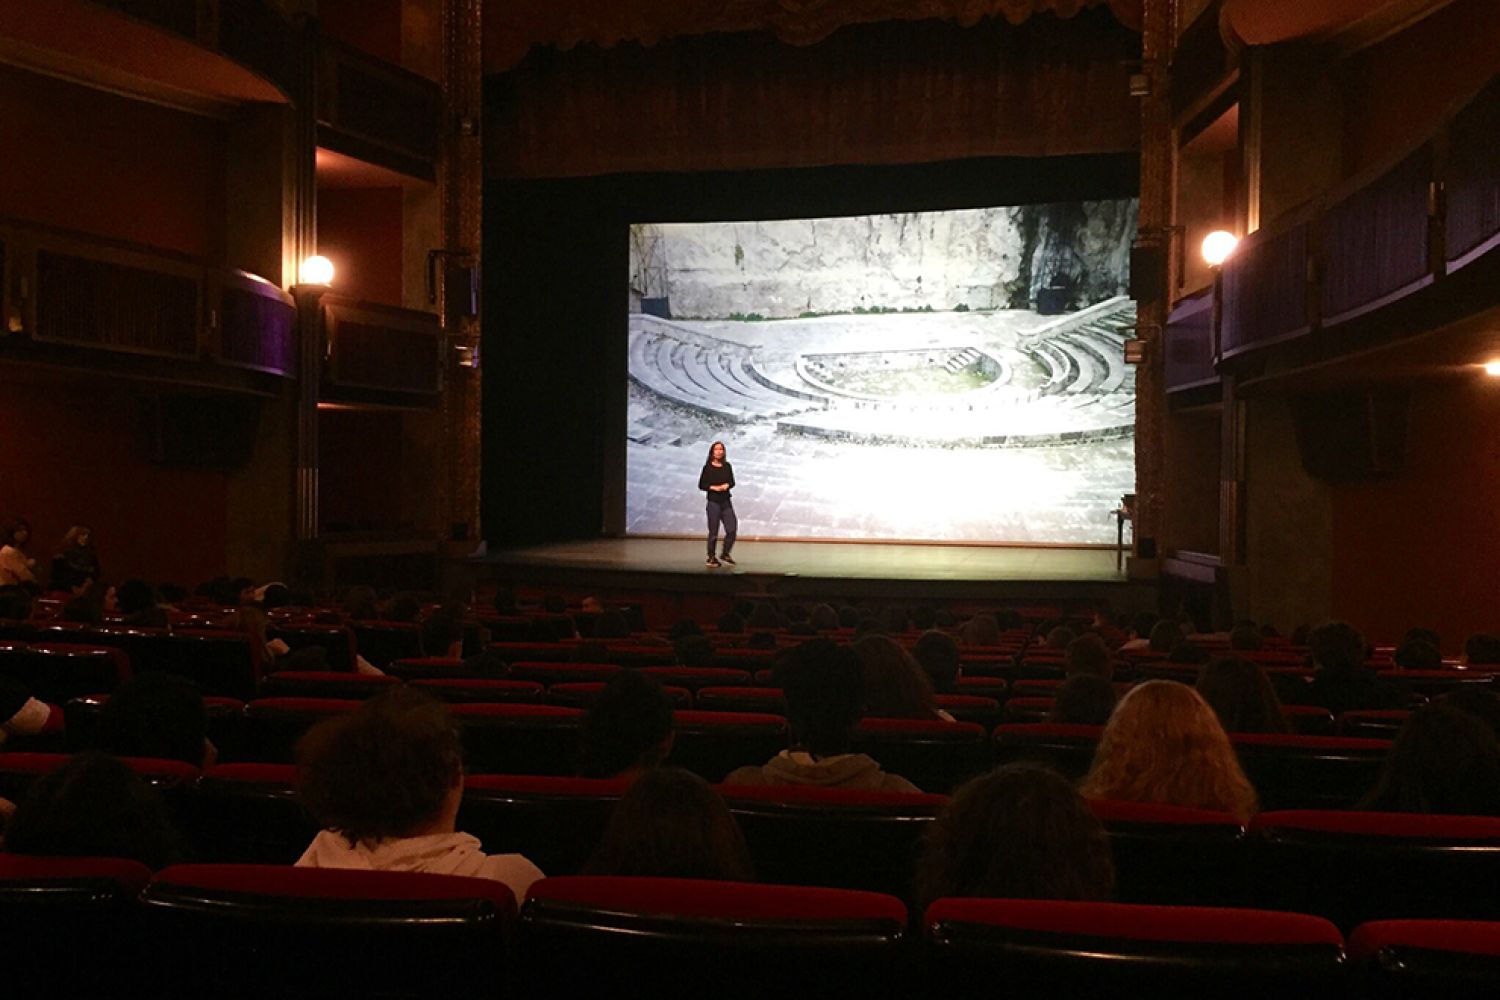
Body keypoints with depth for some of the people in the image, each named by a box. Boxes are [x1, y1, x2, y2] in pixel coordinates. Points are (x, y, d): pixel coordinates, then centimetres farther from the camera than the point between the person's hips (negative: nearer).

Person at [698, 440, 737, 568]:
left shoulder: (727, 466, 5)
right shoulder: (708, 467, -5)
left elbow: (732, 482, 11)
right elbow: (701, 485, -3)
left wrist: (727, 485, -10)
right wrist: (714, 487, -16)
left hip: (726, 502, 4)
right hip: (713, 502, -4)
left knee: (732, 529, 0)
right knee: (713, 532, 2)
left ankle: (725, 554, 23)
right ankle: (711, 558, 17)